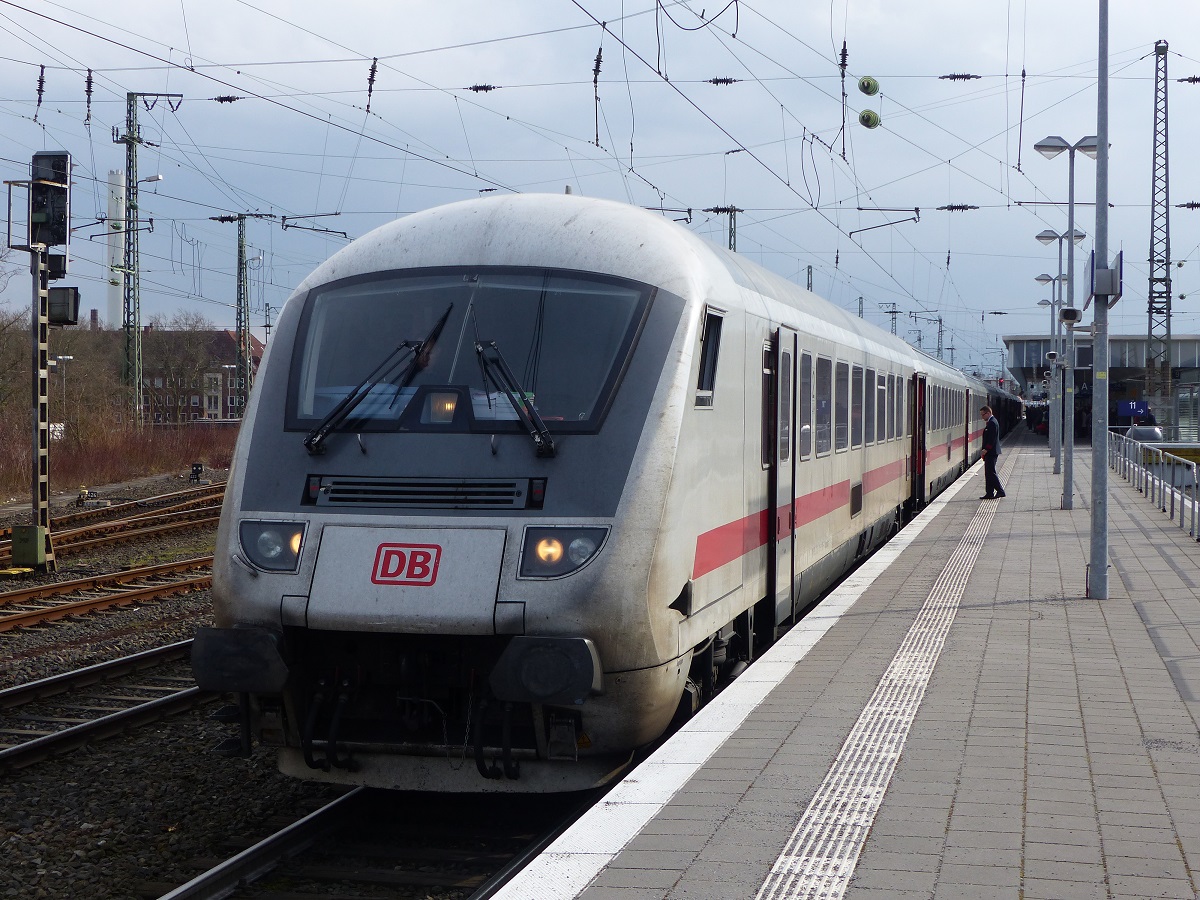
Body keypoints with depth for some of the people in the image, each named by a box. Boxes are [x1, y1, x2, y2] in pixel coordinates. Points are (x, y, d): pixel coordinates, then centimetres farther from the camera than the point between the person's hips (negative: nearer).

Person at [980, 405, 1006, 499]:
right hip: (990, 452, 11)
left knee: (991, 472, -8)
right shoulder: (990, 422, 16)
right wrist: (985, 450, 15)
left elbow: (992, 439, -21)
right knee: (988, 473, 11)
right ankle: (989, 493, 13)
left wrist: (986, 449, -18)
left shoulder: (992, 423, -16)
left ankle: (1000, 491, -5)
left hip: (991, 452, -11)